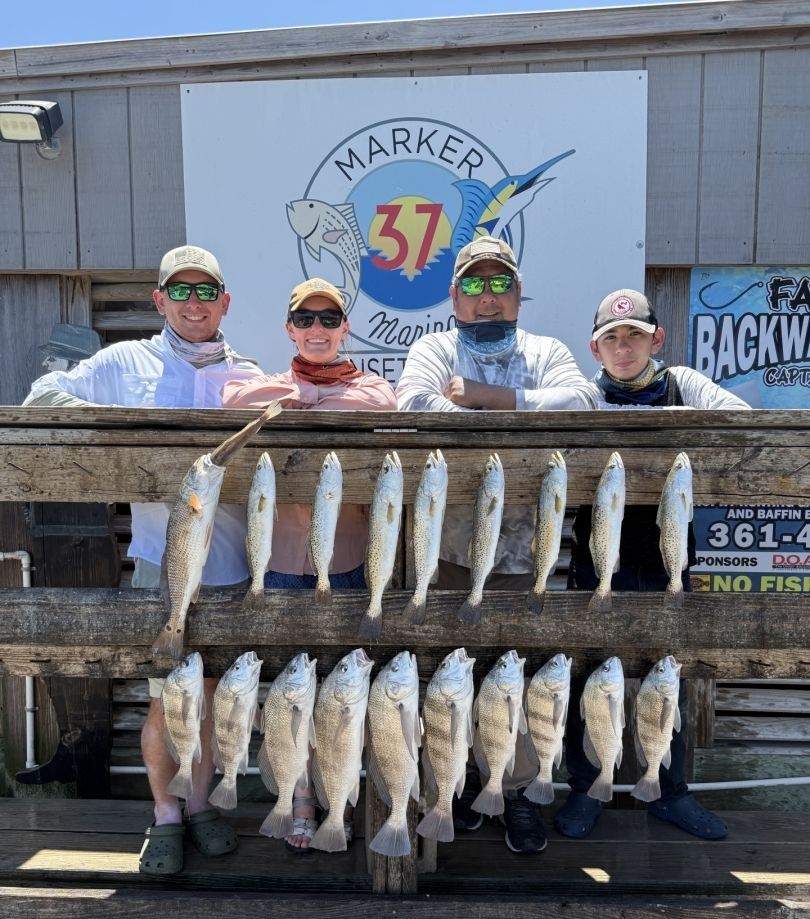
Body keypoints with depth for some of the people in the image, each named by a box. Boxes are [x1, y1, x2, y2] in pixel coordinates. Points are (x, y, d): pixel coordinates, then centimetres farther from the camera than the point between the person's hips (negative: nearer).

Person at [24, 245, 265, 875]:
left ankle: (201, 803, 33)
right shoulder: (127, 362, 5)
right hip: (162, 561, -2)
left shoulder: (248, 376, 9)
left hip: (230, 562, 2)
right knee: (167, 699, 5)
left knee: (214, 688, 13)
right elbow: (43, 396, 4)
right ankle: (165, 816, 28)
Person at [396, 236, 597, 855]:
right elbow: (416, 410, -13)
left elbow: (582, 402, -10)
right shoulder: (434, 349, 9)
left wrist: (487, 396, -13)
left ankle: (517, 791, 27)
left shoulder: (546, 352, 12)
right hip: (445, 541, 0)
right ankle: (463, 774, 33)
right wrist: (523, 416, -13)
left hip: (519, 543, 1)